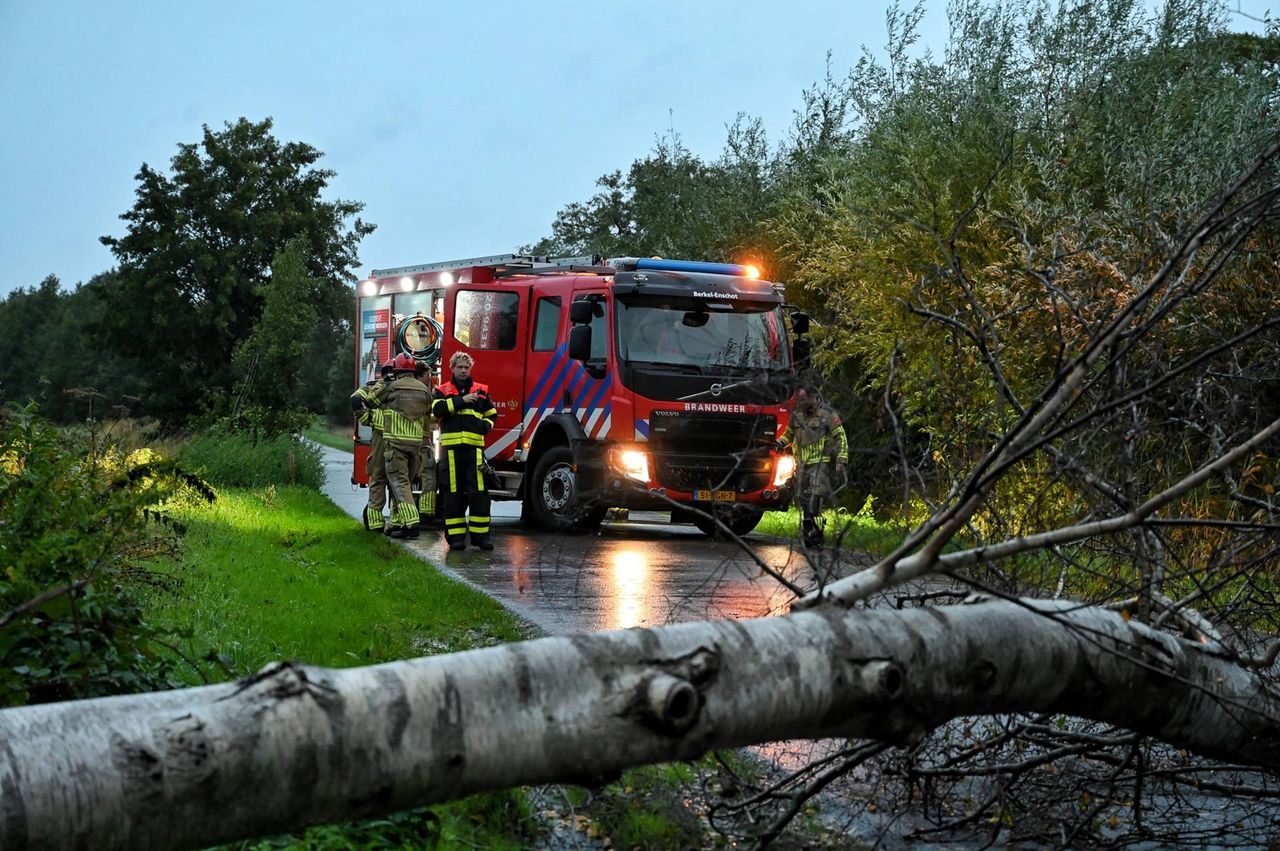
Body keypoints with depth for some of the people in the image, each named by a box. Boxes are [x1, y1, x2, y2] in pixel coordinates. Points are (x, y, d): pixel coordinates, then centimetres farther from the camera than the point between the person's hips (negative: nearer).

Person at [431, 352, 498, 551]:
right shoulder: (442, 391, 10)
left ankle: (480, 535, 0)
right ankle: (455, 536, 6)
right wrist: (461, 401, -14)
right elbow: (437, 409, -10)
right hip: (451, 448, -1)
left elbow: (492, 414, 26)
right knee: (452, 494, 2)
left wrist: (486, 425, 4)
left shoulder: (481, 391, 16)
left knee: (478, 492, -4)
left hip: (474, 448, 1)